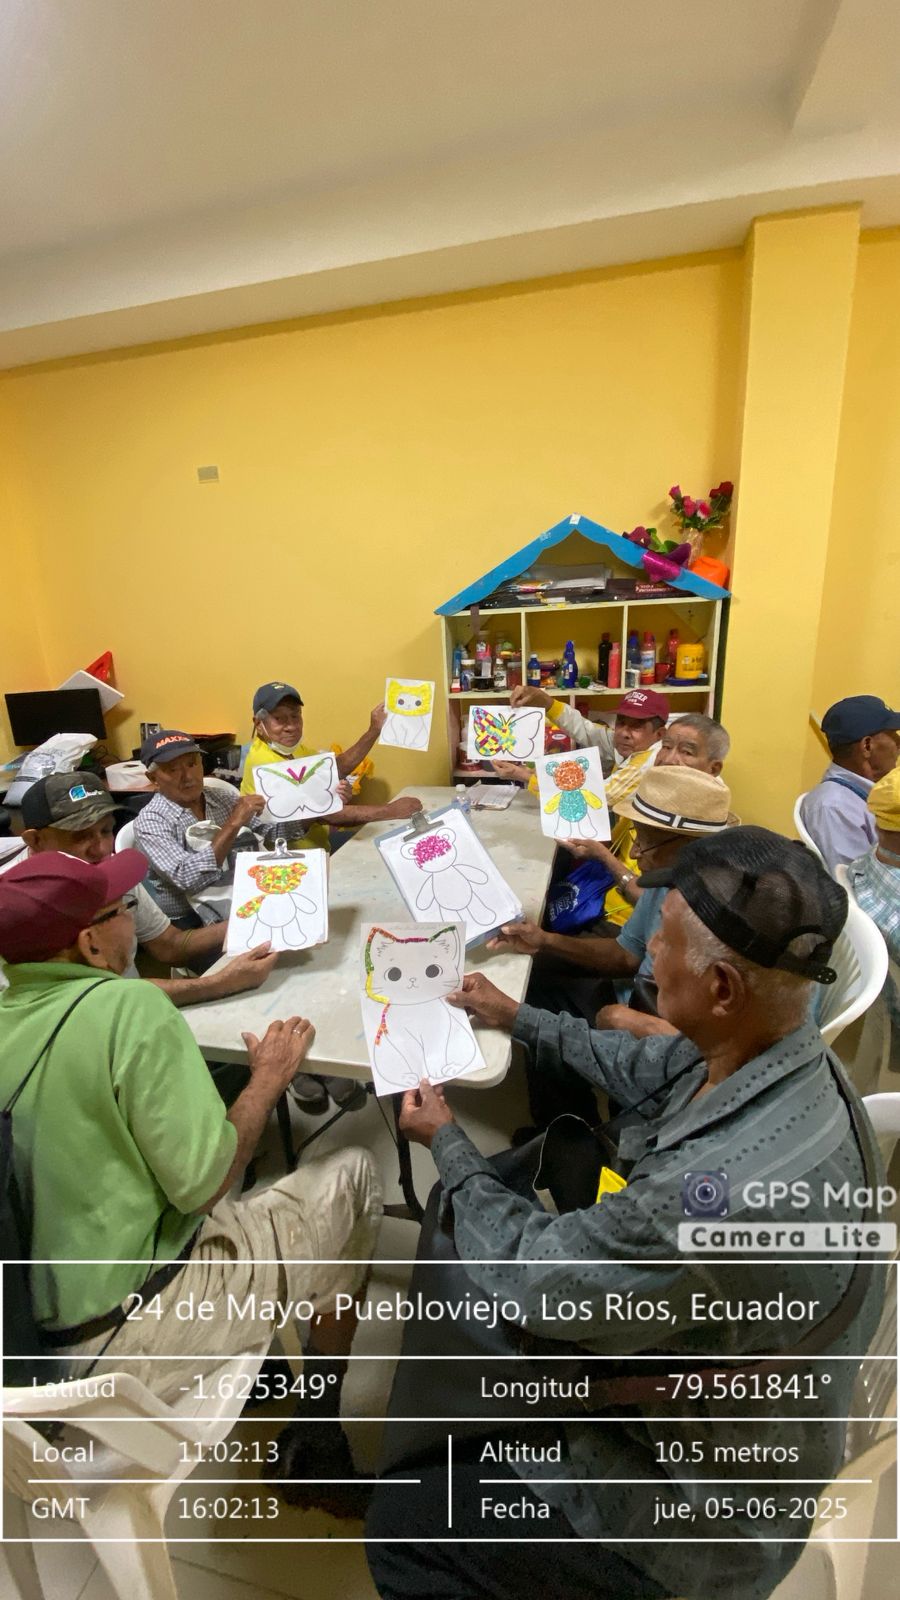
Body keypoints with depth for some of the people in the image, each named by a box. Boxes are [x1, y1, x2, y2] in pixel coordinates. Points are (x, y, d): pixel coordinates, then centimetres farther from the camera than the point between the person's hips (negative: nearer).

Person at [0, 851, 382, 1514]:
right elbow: (201, 1181, -25)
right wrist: (269, 1078, -10)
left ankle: (255, 1356, 36)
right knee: (351, 1175, 6)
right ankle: (320, 1426, 24)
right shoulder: (129, 1006, -27)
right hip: (123, 1331, -7)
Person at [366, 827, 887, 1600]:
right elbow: (637, 1066, 3)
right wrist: (517, 1017, 11)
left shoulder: (729, 1199, -43)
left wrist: (448, 1143, -11)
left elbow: (530, 1275, -28)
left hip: (699, 1490, -6)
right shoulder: (768, 1052, -17)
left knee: (404, 1527, 3)